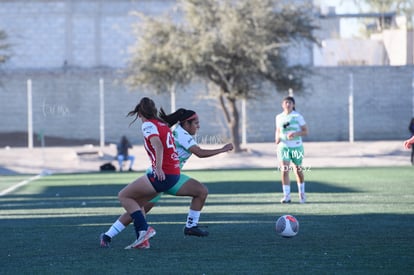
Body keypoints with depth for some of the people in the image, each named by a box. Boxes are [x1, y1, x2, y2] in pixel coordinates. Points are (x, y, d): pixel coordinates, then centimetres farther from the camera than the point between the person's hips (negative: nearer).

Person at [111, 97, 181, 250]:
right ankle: (142, 239, 9)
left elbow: (158, 145, -23)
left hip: (162, 174, -9)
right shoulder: (163, 125, 19)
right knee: (136, 202, 17)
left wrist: (159, 167, -34)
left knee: (124, 196, 0)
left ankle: (144, 229, -10)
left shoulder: (148, 125, -6)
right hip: (174, 173, 9)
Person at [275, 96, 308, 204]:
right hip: (283, 147, 2)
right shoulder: (279, 117, 6)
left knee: (298, 170, 11)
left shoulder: (298, 116, -4)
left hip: (296, 146, -2)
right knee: (284, 171, -12)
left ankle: (301, 193, 32)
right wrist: (277, 138, 0)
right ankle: (286, 196, -12)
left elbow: (305, 131, -5)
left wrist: (295, 134, -22)